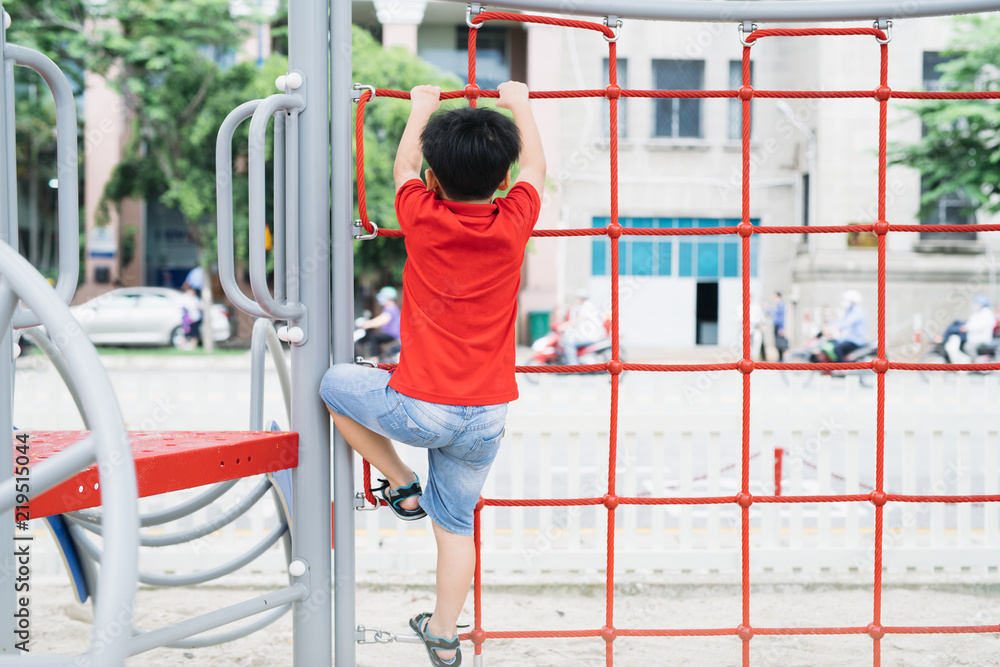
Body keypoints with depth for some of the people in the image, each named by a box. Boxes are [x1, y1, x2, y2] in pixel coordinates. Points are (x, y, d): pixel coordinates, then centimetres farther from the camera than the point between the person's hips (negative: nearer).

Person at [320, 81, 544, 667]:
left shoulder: (423, 217, -9)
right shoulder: (513, 223, -5)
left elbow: (404, 166, 15)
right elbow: (535, 167, 17)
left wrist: (422, 108, 31)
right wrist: (520, 104, 32)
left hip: (419, 408, -3)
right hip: (486, 418, 3)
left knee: (335, 383, 23)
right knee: (456, 523, 17)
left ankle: (402, 484, 21)